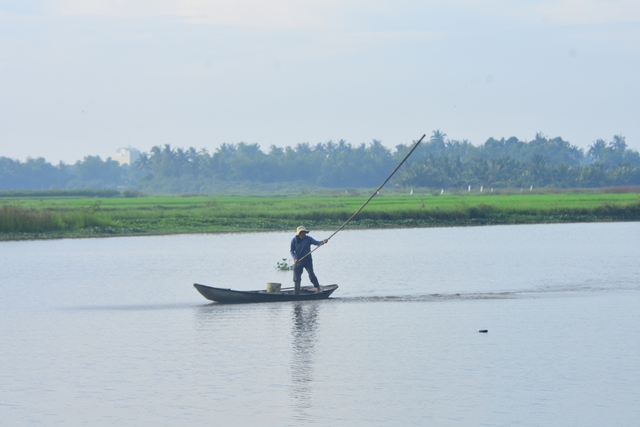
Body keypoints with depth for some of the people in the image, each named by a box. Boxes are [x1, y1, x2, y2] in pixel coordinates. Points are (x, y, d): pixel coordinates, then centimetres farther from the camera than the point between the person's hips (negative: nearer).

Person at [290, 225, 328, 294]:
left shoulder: (308, 239, -5)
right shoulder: (294, 240, -3)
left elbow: (316, 242, -19)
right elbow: (292, 251, -1)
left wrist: (323, 242, -40)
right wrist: (295, 258, -18)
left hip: (308, 261, -1)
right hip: (298, 261, 1)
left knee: (311, 275, -15)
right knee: (296, 278, 5)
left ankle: (318, 288, -5)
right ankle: (297, 293, 15)